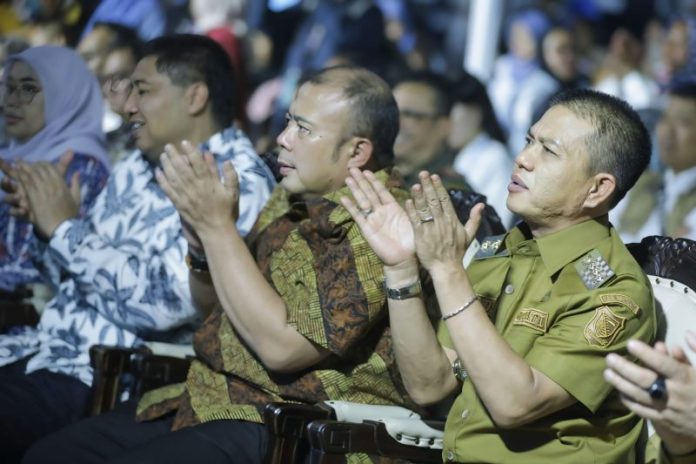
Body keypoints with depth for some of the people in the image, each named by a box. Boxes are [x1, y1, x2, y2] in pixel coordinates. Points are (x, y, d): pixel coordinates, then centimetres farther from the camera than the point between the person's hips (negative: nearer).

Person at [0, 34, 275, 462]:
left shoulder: (239, 185, -12)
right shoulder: (137, 168, 15)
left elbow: (162, 301, -22)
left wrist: (64, 229, -12)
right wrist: (46, 219, 2)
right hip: (43, 346, 8)